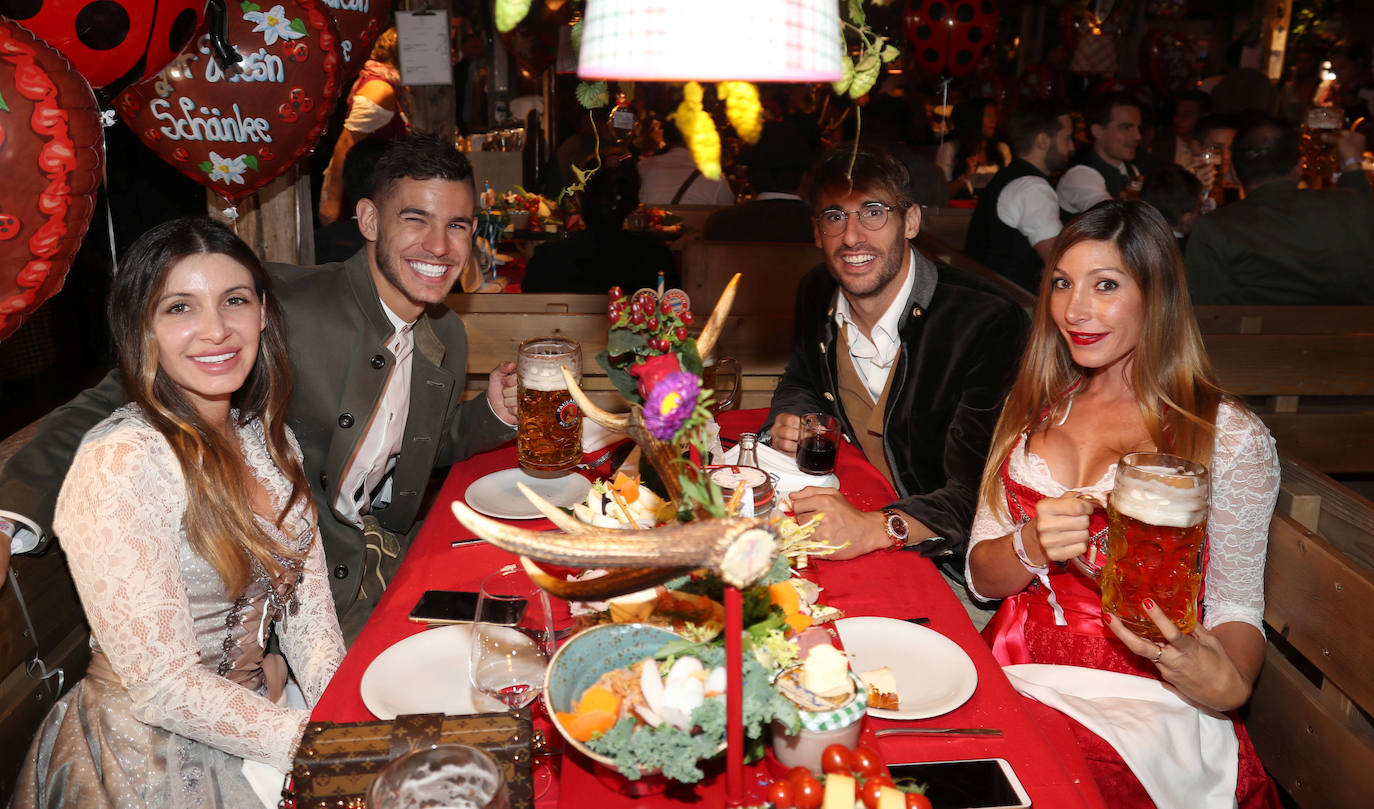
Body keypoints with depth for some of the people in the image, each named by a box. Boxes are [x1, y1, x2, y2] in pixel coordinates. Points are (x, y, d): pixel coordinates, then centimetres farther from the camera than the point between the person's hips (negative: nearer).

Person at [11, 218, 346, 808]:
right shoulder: (120, 463, -22)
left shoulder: (269, 440, 2)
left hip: (256, 708, 7)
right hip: (156, 759, -6)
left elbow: (309, 610, 4)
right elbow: (162, 688, -22)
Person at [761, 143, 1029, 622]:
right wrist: (789, 421, -3)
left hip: (947, 563, -6)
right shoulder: (817, 295, -1)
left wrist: (874, 529, -44)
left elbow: (977, 494, -26)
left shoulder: (988, 324, -21)